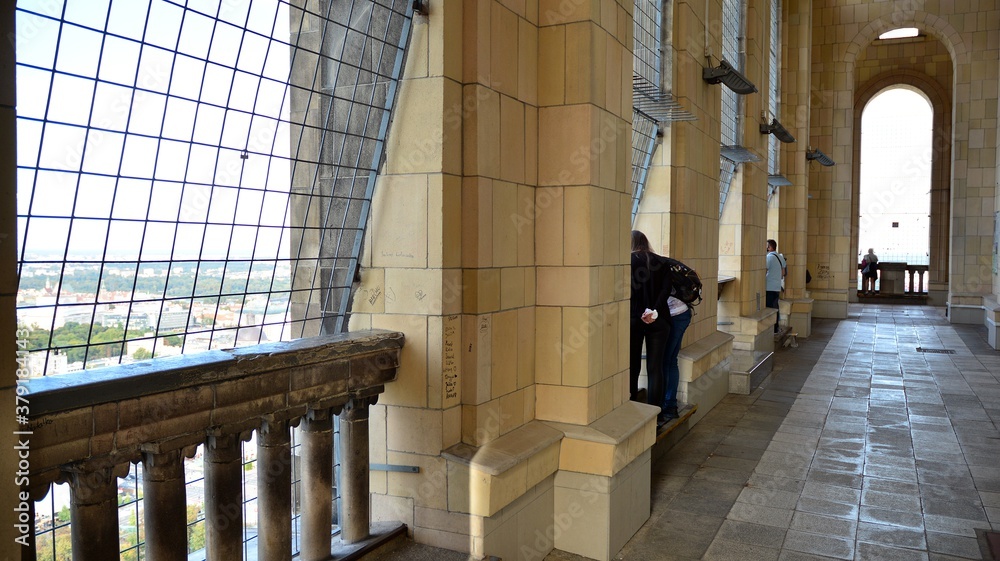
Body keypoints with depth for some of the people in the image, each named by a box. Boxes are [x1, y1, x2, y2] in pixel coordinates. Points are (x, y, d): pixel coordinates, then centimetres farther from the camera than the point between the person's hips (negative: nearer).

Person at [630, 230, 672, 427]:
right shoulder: (660, 262, 6)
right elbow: (666, 289, -6)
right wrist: (655, 311, -14)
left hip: (632, 319, -2)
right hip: (658, 320, 2)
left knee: (631, 367, 9)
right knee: (655, 368, 7)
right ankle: (655, 415, 9)